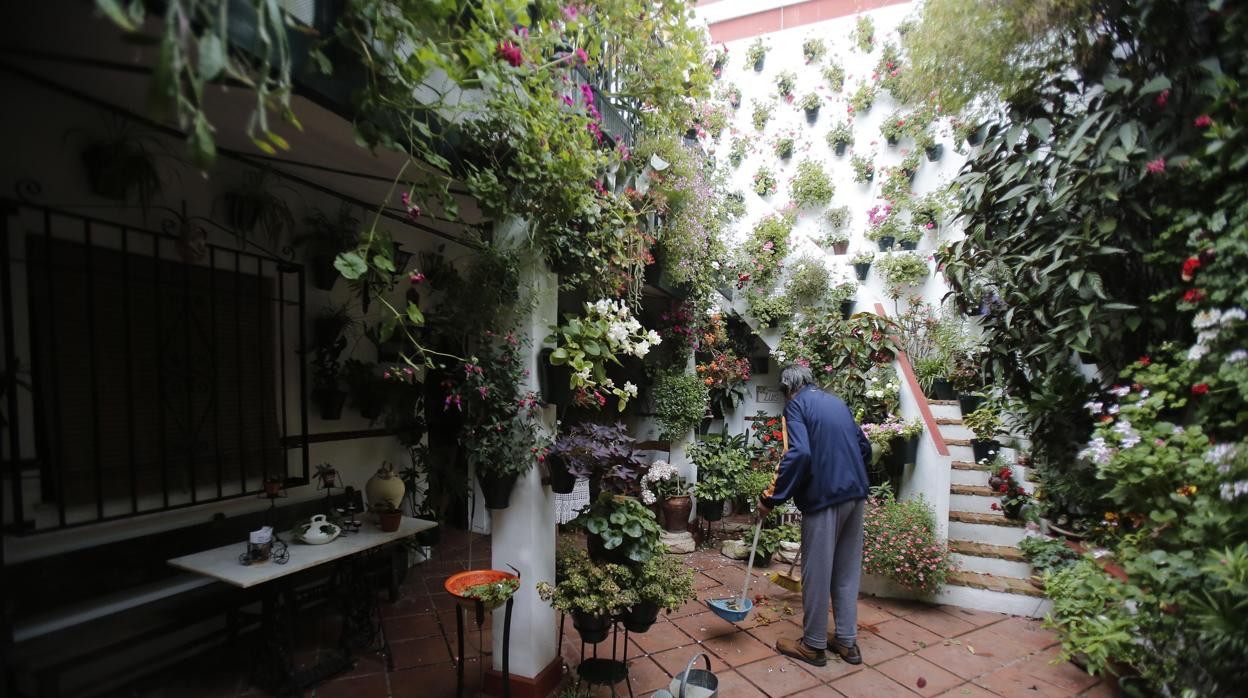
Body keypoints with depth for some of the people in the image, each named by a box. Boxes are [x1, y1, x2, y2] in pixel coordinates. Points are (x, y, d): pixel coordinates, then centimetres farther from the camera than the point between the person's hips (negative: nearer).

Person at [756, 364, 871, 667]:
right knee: (847, 569, 16)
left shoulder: (796, 405, -7)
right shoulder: (836, 402, 15)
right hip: (855, 494, 7)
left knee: (817, 571, 5)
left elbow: (799, 453, -22)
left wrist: (772, 499, -17)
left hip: (823, 497, -7)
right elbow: (864, 446, 19)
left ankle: (813, 645, 18)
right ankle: (847, 641, 26)